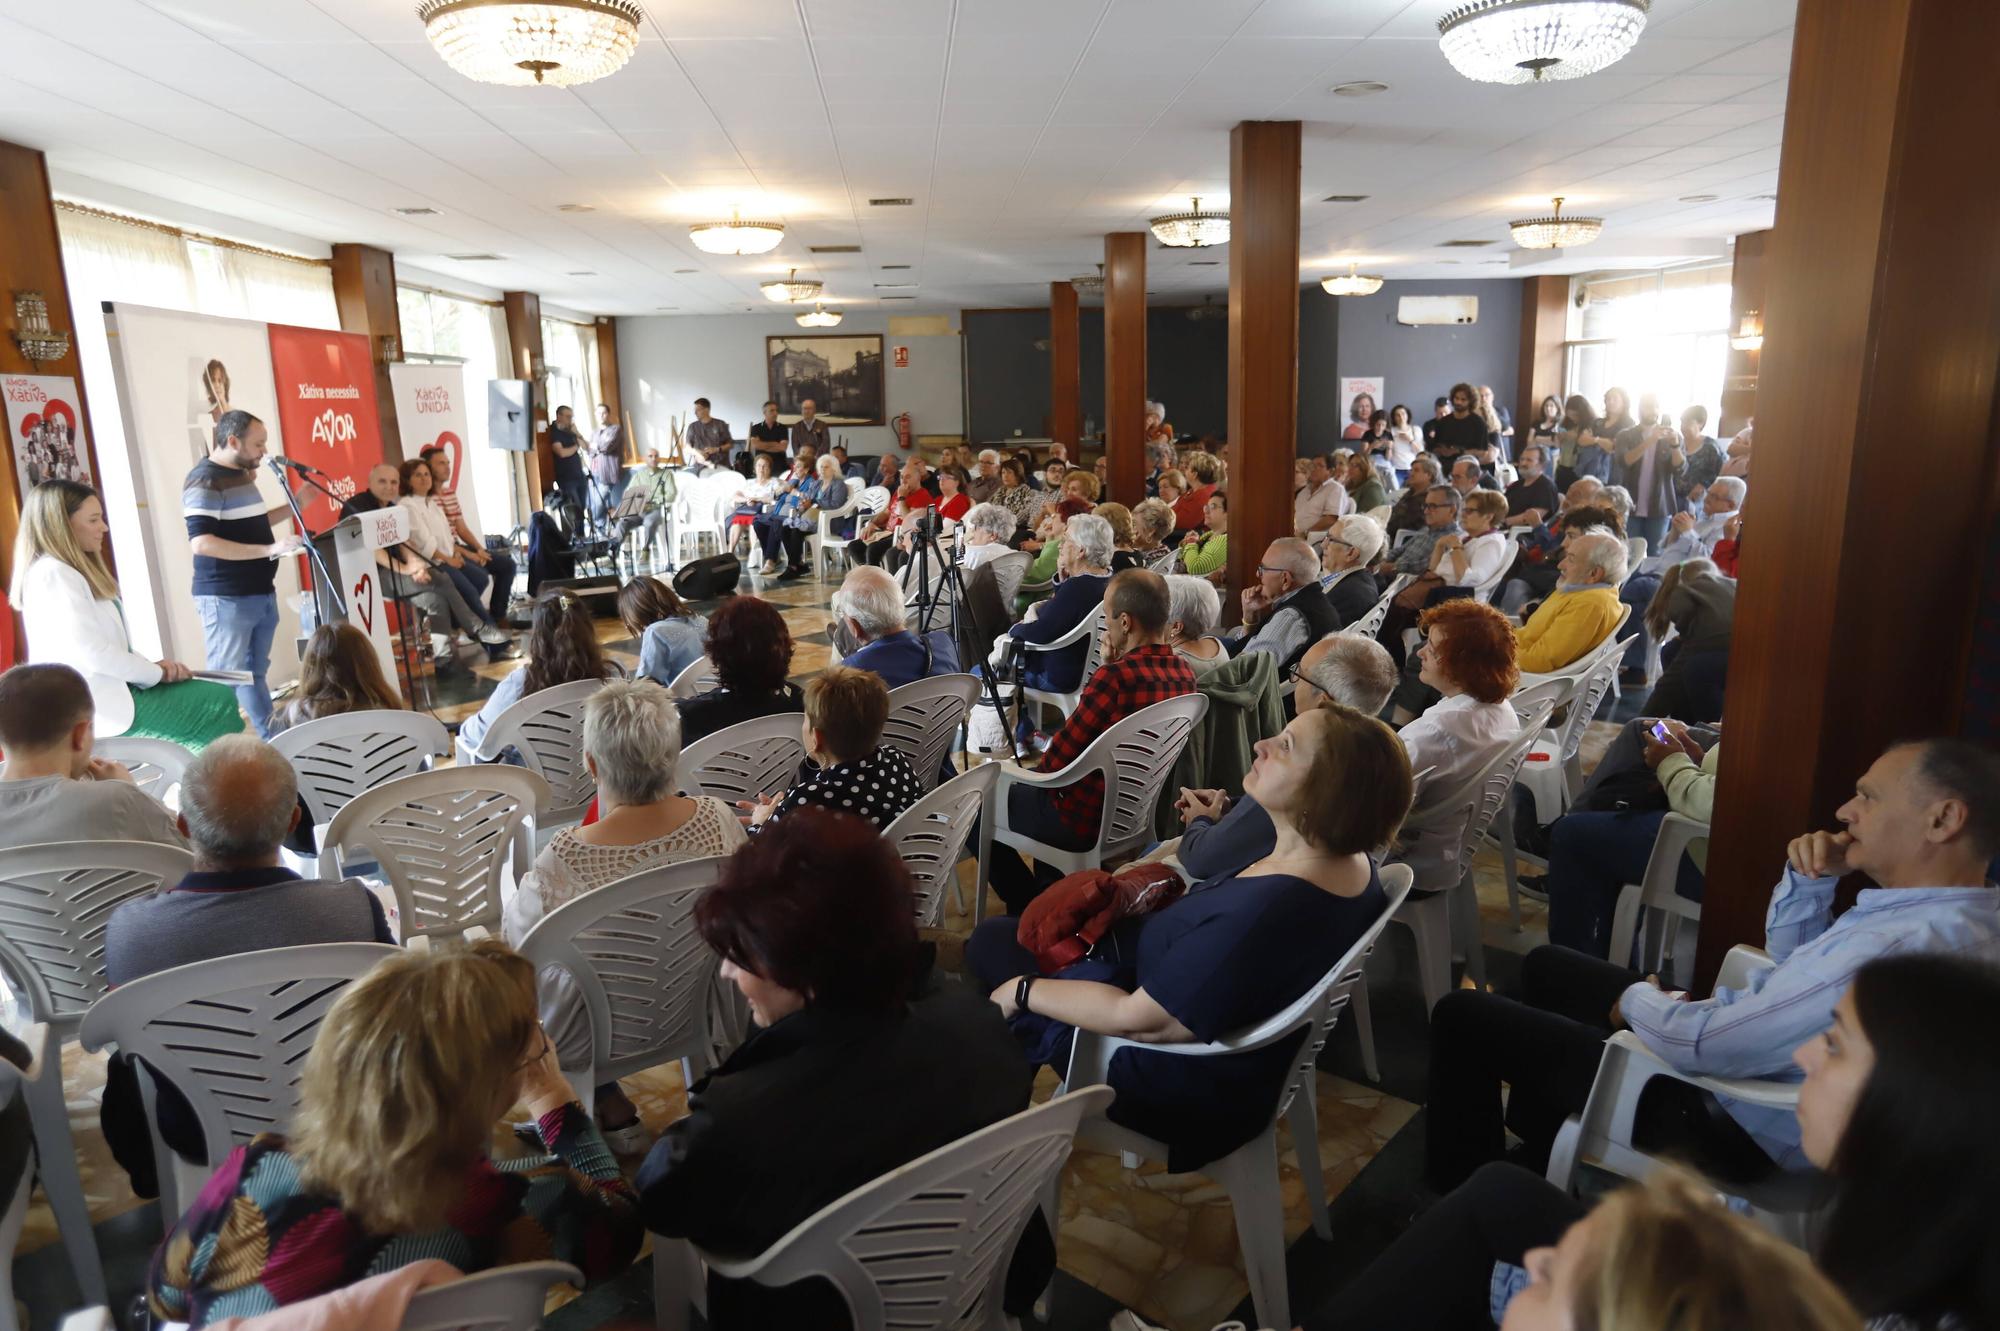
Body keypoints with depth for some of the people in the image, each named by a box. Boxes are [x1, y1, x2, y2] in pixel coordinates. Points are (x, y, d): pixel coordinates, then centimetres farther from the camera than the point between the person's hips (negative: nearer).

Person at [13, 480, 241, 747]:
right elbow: (93, 653, -22)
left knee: (221, 698, 4)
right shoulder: (54, 575, -15)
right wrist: (156, 672, -9)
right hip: (99, 706, -10)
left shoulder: (68, 572, 18)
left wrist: (152, 667, -1)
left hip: (105, 693, 10)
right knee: (220, 703, -12)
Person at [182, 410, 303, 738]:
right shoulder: (204, 481, -15)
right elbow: (201, 542, -25)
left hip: (261, 593, 9)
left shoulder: (243, 474, 13)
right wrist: (270, 549, -29)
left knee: (255, 674, 16)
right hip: (226, 598, -9)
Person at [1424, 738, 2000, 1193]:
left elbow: (1703, 1046, -31)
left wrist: (1638, 999, -9)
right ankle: (1536, 1160, 36)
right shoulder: (1953, 913, -2)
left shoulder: (1898, 948, -36)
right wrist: (1810, 879, -5)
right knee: (1545, 967, 23)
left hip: (1732, 1125, -10)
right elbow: (1793, 957, 15)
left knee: (1462, 1015, -5)